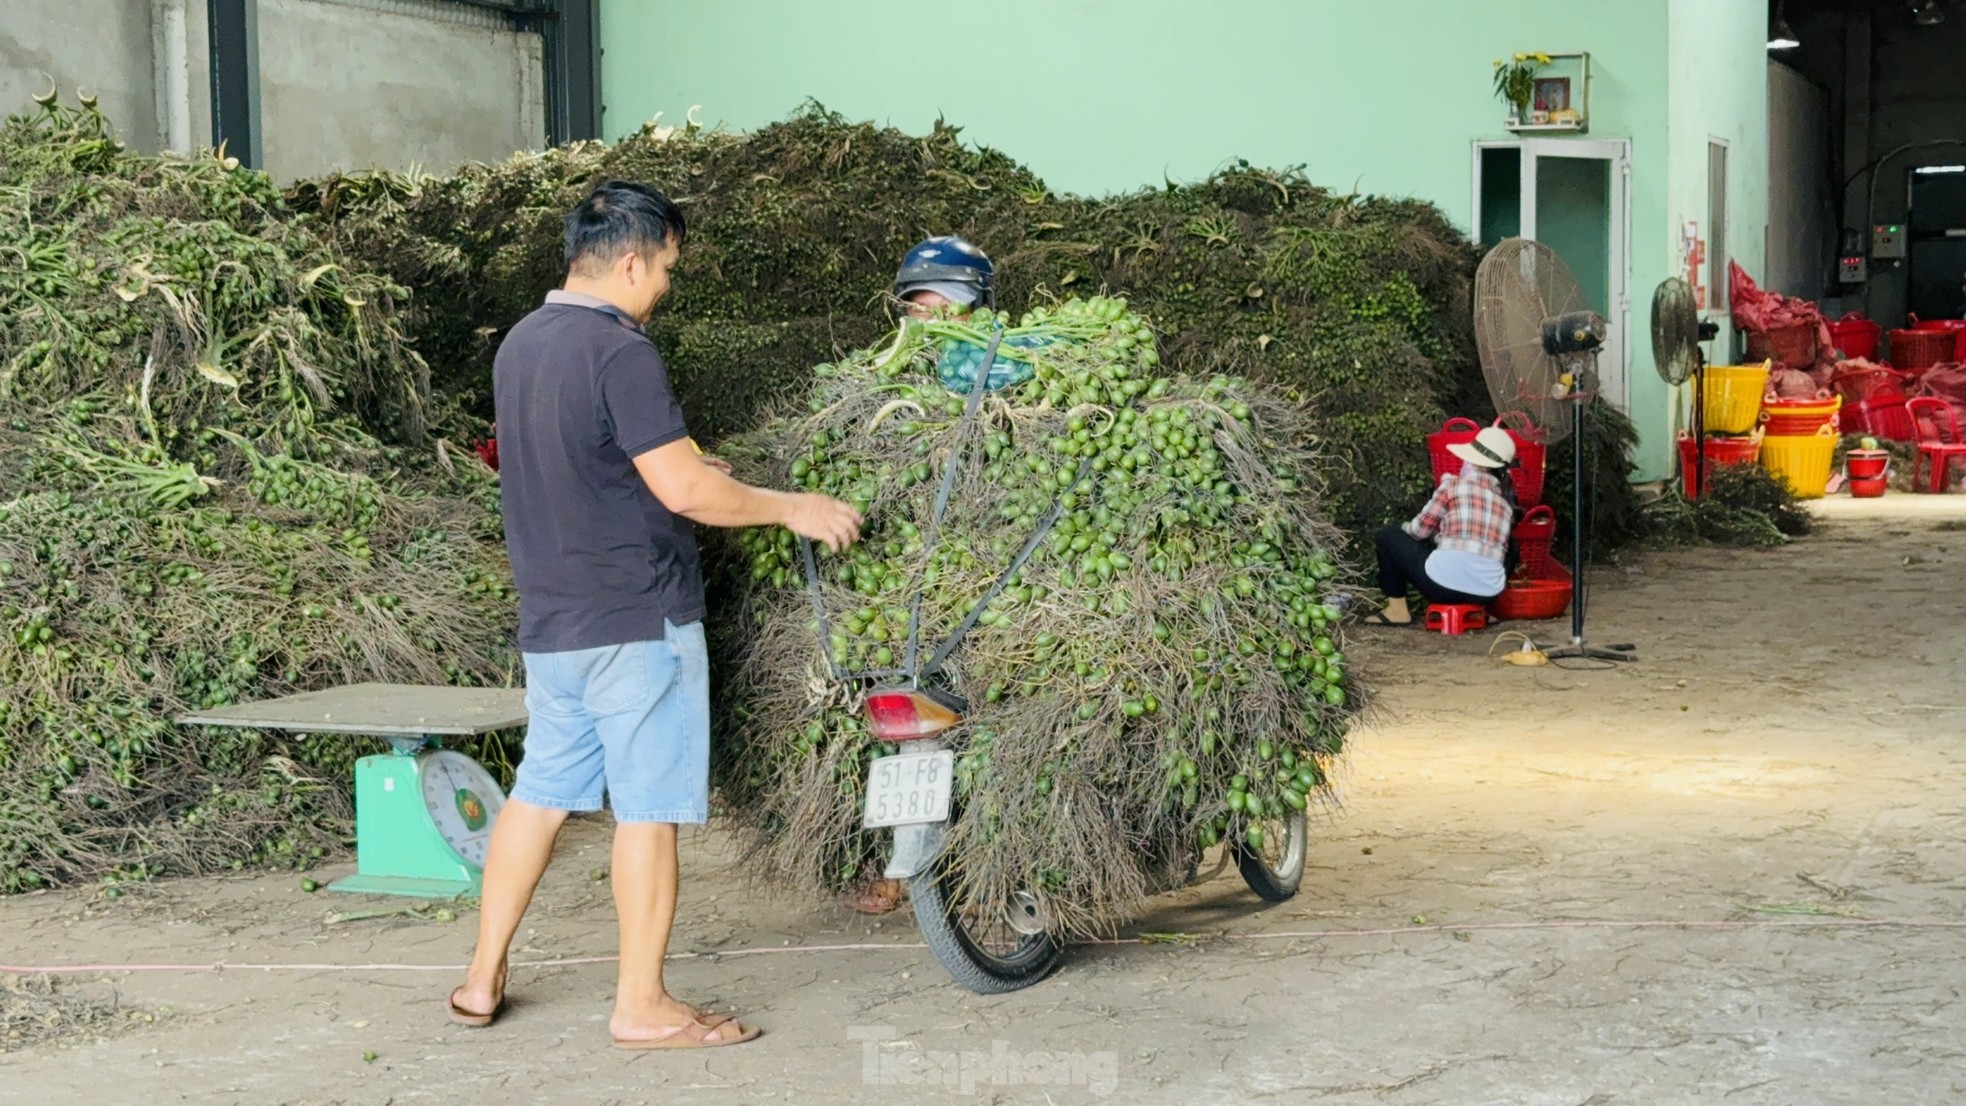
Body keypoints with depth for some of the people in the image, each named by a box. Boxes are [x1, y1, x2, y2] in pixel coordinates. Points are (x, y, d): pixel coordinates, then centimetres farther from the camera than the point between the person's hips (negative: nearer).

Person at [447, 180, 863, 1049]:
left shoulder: (520, 344, 10)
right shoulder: (620, 352, -17)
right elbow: (683, 488, -21)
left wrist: (692, 473, 24)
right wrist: (793, 509, -9)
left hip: (549, 618, 8)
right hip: (636, 619, -8)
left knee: (540, 791, 16)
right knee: (649, 807, 0)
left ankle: (483, 980, 21)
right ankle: (641, 1006, 6)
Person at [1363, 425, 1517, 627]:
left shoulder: (1454, 484, -1)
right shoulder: (1506, 497, 12)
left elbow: (1419, 530, 5)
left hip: (1445, 584, -6)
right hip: (1487, 594, 6)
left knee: (1388, 536, 17)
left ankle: (1397, 610, 16)